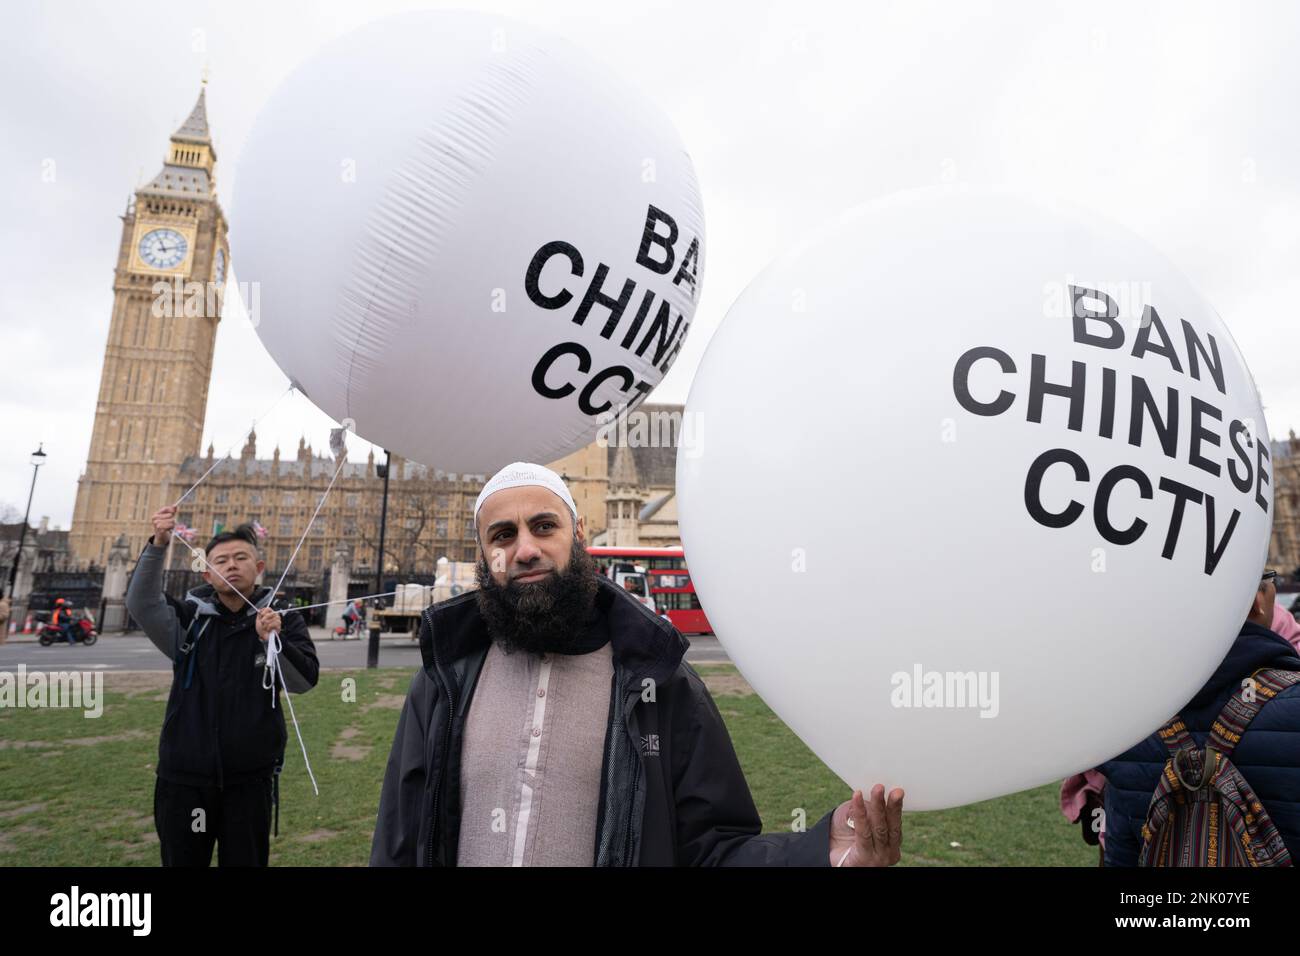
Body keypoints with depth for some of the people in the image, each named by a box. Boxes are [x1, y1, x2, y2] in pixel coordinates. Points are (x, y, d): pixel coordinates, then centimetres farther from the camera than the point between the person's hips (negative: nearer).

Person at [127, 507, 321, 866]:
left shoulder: (283, 620, -3)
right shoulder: (188, 618, 1)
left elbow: (304, 681, -13)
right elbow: (141, 605, -17)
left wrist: (273, 641, -30)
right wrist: (158, 545, -30)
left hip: (250, 779, -1)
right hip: (184, 777, 1)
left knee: (246, 861, 13)